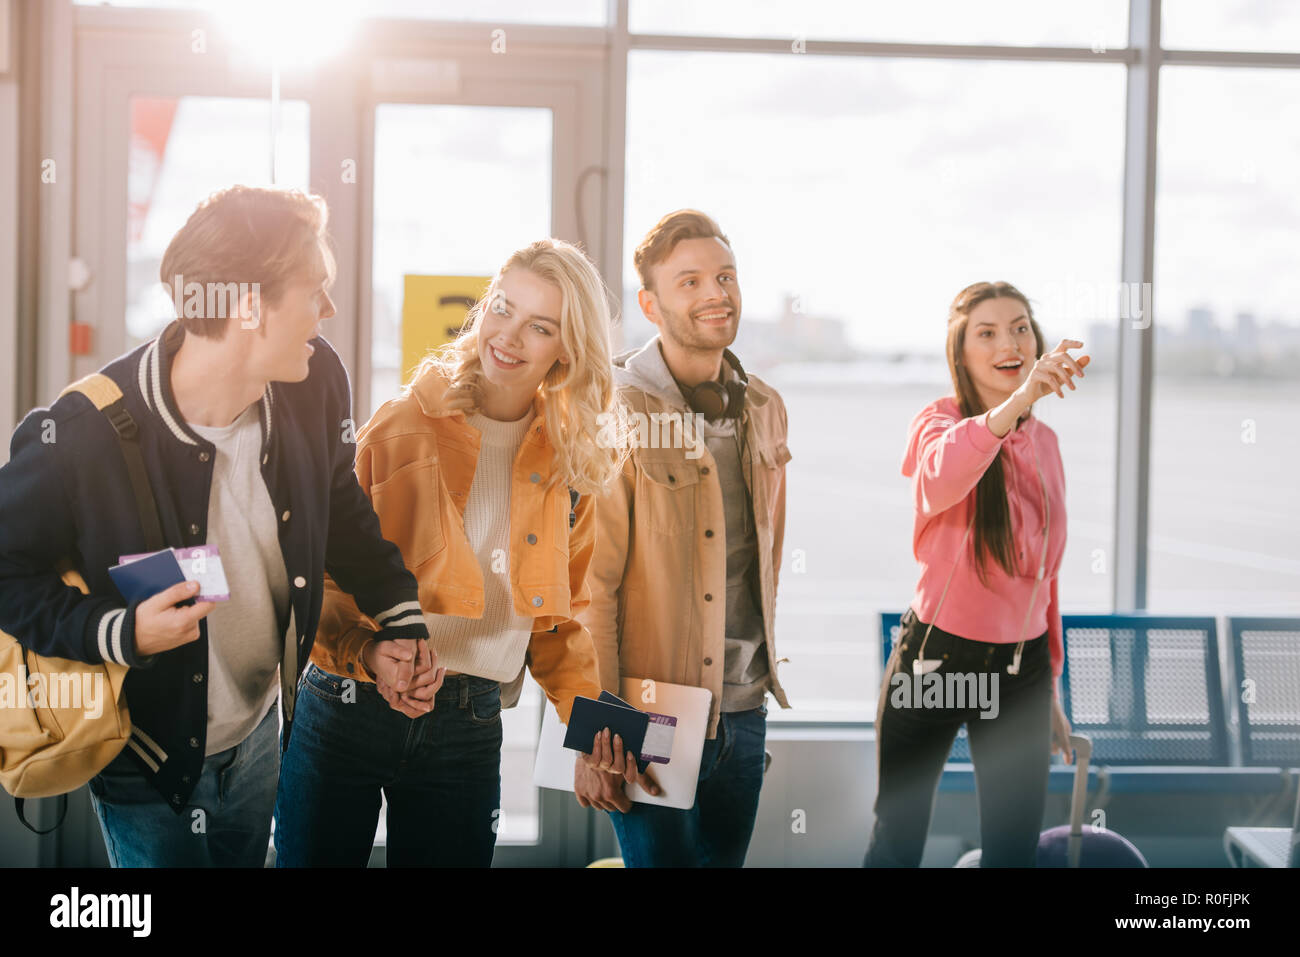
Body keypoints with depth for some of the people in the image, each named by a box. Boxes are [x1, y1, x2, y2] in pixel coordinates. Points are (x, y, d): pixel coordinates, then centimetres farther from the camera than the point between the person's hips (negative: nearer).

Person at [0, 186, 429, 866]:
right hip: (147, 764, -5)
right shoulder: (82, 438, -30)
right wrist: (119, 633, -29)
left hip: (259, 735, 5)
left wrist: (402, 620, 3)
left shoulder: (314, 382, -13)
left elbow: (342, 511, 7)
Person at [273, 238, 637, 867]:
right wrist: (368, 652, -21)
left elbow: (559, 616, 14)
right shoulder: (405, 424, -3)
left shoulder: (568, 467, 7)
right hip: (347, 711, -2)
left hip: (470, 727, 2)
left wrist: (589, 711, -2)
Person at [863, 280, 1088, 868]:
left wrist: (1051, 692, 16)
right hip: (935, 658, -4)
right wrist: (1016, 401, -50)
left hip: (1021, 669, 4)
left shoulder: (1044, 442, 7)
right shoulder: (941, 421, -8)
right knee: (897, 844, 7)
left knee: (1013, 851, 7)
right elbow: (939, 483, -35)